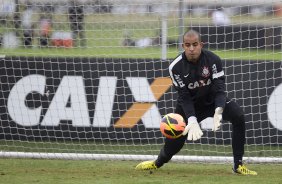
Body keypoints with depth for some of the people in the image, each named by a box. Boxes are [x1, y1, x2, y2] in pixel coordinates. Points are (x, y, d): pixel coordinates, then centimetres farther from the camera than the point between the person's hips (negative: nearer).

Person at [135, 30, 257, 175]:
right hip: (191, 105, 0)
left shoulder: (213, 60, -20)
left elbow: (219, 89, -25)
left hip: (213, 101, 0)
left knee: (238, 116, -25)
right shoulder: (176, 67, -20)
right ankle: (158, 162, 34)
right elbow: (184, 97, -20)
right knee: (175, 138, -4)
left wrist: (218, 111, -45)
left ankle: (238, 165, -17)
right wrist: (192, 121, -35)